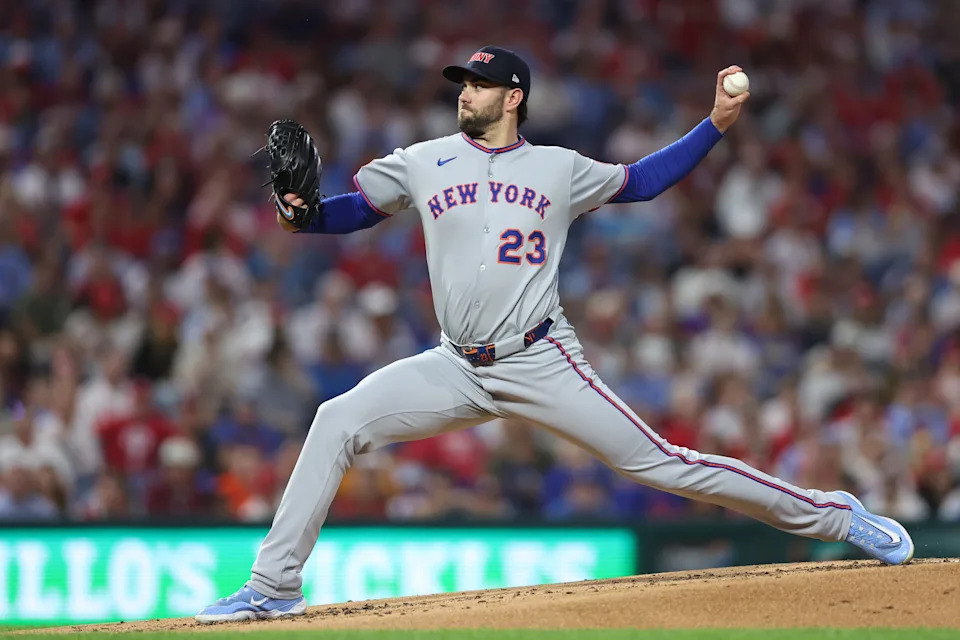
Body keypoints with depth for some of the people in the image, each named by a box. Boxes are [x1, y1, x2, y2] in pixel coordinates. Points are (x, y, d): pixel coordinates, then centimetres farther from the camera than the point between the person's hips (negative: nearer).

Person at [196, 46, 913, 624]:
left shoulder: (560, 170, 6)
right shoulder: (424, 163, 8)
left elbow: (642, 180, 17)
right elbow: (354, 209, 12)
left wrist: (718, 123, 9)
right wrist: (304, 214, -10)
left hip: (542, 365, -2)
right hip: (458, 368, 2)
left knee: (656, 461, -8)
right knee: (337, 422, -13)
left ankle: (829, 514, 2)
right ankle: (275, 586, -7)